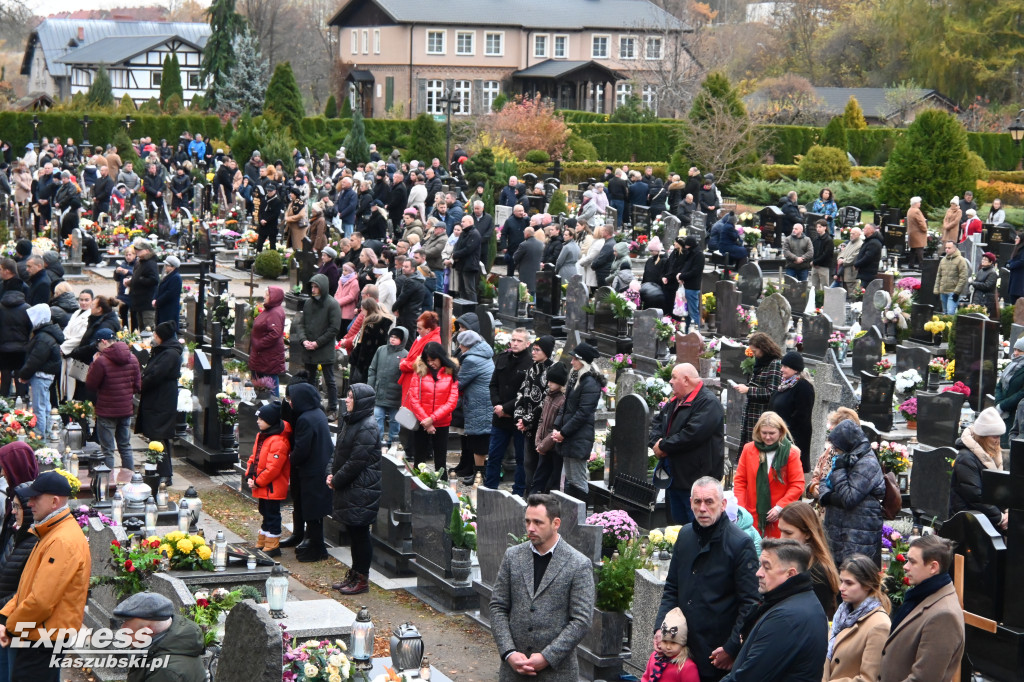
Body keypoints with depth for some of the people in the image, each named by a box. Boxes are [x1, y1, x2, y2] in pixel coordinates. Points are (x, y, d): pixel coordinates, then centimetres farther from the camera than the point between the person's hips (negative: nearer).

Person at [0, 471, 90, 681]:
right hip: (39, 637, 10)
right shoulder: (51, 534, 14)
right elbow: (27, 585, 17)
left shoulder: (62, 542, -21)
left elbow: (41, 600, -24)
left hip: (44, 643, -10)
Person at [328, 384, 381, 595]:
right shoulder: (351, 421, 12)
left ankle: (362, 579, 8)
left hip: (362, 490, -9)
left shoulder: (367, 428, -19)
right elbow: (340, 452, 18)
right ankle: (354, 575, 25)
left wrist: (337, 480, -11)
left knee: (360, 533, -1)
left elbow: (356, 462, -20)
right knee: (353, 532, 16)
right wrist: (332, 473, 4)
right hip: (349, 487, 9)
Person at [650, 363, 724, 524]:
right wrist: (656, 441, -1)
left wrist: (664, 446, -17)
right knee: (678, 524, 17)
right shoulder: (675, 401, 17)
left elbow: (693, 434, -27)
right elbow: (657, 421, 22)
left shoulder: (708, 403, -16)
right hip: (675, 477, 10)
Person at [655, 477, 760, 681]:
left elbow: (750, 603, -12)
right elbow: (672, 588, 17)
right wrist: (661, 626, 3)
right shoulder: (685, 535, 8)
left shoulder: (740, 544, -12)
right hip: (684, 649, 6)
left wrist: (731, 649, -14)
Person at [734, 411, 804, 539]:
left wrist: (780, 507, -12)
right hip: (753, 516, 2)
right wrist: (740, 507, -4)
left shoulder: (791, 452, -2)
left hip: (779, 518, -2)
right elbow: (740, 480, 8)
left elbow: (798, 485, -3)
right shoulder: (749, 449, 6)